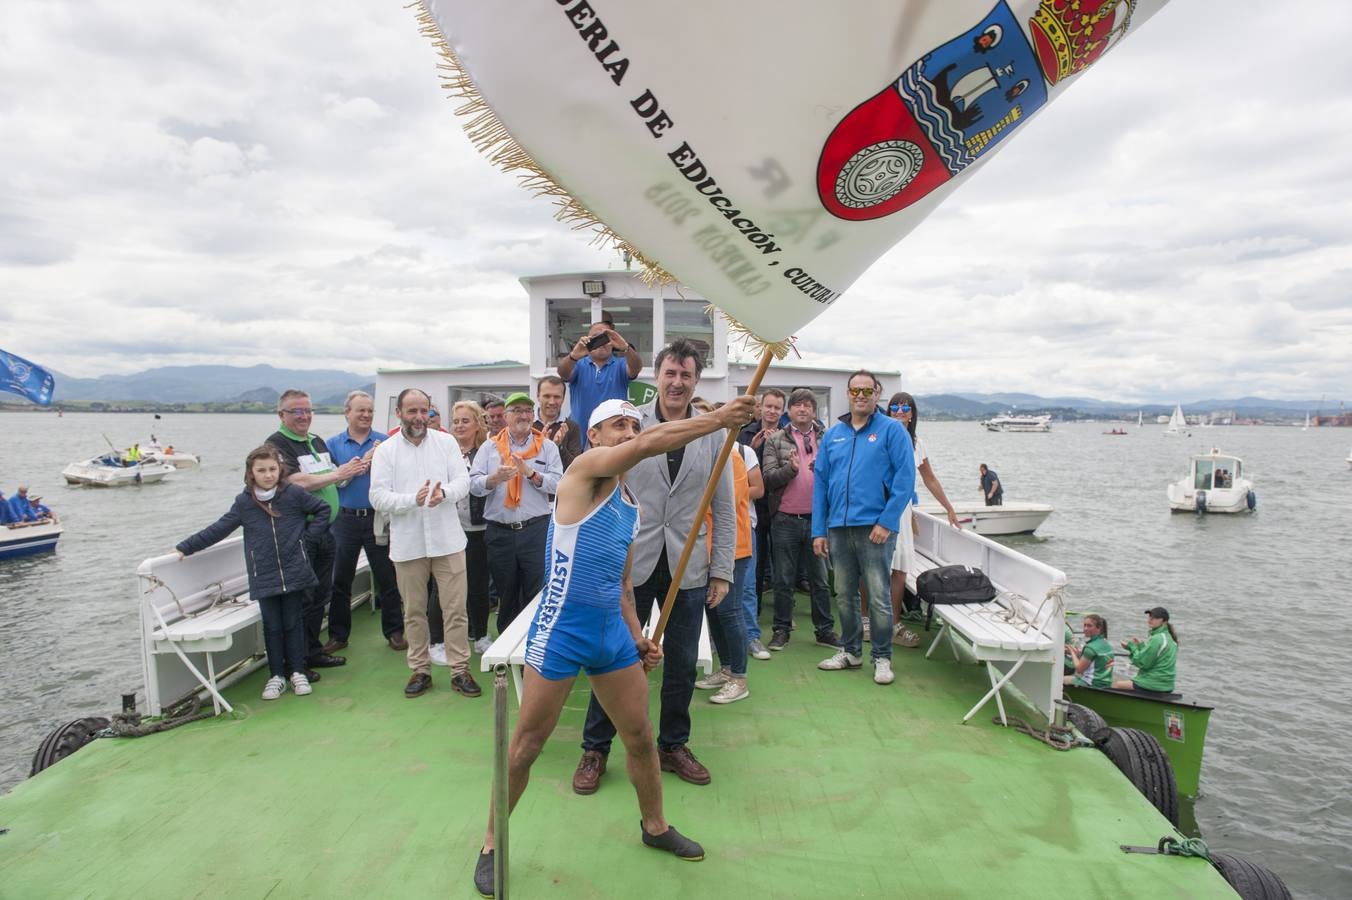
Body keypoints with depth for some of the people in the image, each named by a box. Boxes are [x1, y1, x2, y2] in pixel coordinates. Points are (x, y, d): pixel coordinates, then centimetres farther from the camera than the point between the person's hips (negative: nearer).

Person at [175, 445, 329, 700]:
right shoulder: (244, 502, 0)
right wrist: (185, 547, 5)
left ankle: (297, 672, 19)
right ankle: (276, 676, 19)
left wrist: (307, 536, -2)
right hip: (264, 577, 1)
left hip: (294, 573, -1)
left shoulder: (294, 494, -5)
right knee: (272, 626, 7)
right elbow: (218, 529, 6)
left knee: (292, 623, 8)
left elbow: (323, 509, 4)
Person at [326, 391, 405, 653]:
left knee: (387, 578, 5)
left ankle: (394, 632, 17)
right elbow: (334, 480, -7)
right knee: (340, 580, 11)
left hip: (378, 517, -1)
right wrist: (362, 463, -17)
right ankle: (338, 634, 25)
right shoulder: (333, 444, 4)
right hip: (346, 520, 1)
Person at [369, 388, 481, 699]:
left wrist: (444, 493, -25)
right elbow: (378, 496, -6)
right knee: (414, 611, 12)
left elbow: (462, 480, -3)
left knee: (455, 609, 3)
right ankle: (420, 670, 26)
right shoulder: (385, 450, 1)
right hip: (407, 542, 1)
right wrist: (413, 500, -22)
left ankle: (460, 670, 14)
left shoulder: (446, 442, 3)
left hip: (447, 539, 0)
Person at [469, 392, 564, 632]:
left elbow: (557, 484, -6)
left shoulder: (547, 447, 5)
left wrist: (530, 473, -18)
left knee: (536, 595, 3)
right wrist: (494, 479, -20)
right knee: (506, 596, 15)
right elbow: (473, 485, -1)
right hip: (499, 532, 2)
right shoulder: (489, 447, 8)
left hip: (536, 530, -2)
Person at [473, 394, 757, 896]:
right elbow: (649, 445, -28)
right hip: (560, 631, -7)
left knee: (641, 737, 16)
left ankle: (655, 825, 40)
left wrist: (637, 636, 11)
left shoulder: (634, 508, 13)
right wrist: (720, 418, -26)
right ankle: (492, 845, 29)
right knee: (526, 746, 7)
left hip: (613, 632, 7)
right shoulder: (585, 467, -10)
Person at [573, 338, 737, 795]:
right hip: (631, 563, -2)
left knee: (682, 663, 13)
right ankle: (595, 749, 27)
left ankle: (673, 745, 34)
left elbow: (724, 508, 5)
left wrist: (722, 570, 3)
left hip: (688, 567, 2)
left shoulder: (714, 434, 2)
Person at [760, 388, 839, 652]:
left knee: (820, 579, 10)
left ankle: (825, 630, 22)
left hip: (818, 519, 1)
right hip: (786, 519, -1)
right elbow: (768, 478, -4)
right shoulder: (776, 441, 4)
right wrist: (791, 468, -20)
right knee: (784, 580, 8)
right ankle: (781, 629, 20)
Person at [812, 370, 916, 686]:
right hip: (838, 527, 5)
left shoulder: (892, 430, -2)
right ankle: (850, 650, 30)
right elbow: (820, 482, 10)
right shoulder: (833, 434, 11)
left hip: (874, 527, -4)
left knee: (878, 597, 2)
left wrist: (886, 521, -15)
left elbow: (905, 478, -8)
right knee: (844, 595, 14)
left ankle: (882, 657, 18)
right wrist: (819, 530, 5)